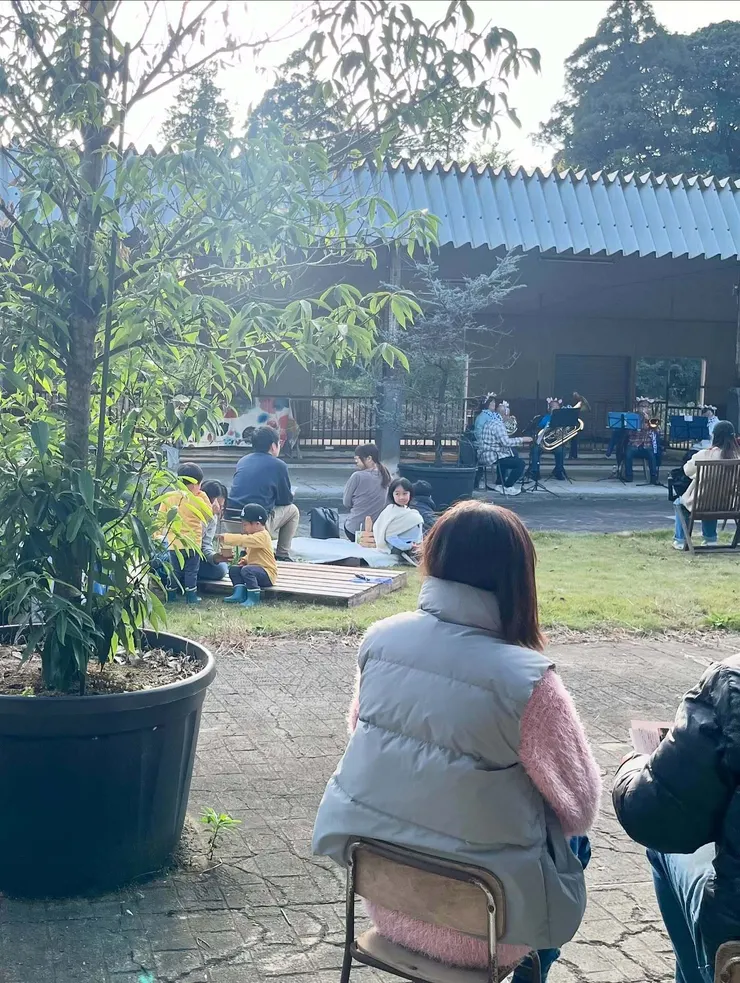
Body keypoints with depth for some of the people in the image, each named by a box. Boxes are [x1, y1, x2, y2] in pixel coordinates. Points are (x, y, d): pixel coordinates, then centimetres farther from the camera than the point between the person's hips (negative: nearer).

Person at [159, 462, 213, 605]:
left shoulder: (168, 497, -1)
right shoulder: (198, 500, -10)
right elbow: (209, 516, 3)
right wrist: (203, 498, 6)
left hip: (174, 543, 3)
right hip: (192, 543, -3)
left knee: (175, 570, 14)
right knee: (191, 571, 7)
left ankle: (171, 595, 17)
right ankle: (191, 596, 7)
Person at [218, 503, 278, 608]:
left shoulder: (262, 536, -18)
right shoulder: (255, 536, 16)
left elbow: (243, 539, -32)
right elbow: (250, 553, 28)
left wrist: (226, 537, -29)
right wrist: (245, 559, 8)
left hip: (268, 574, -10)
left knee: (247, 570, -33)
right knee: (234, 569, 1)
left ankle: (253, 598, -26)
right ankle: (239, 594, -10)